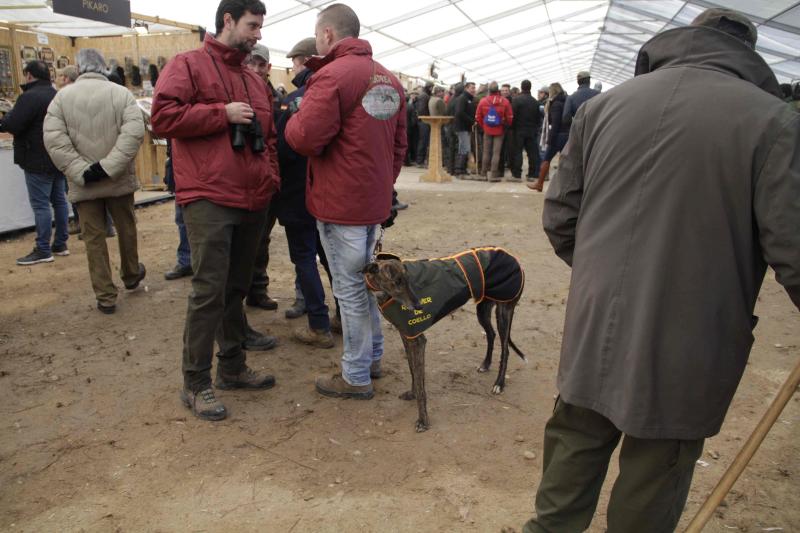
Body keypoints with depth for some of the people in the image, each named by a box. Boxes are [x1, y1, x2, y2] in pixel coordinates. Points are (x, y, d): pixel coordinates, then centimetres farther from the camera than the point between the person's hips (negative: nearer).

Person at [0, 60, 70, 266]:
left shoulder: (30, 97, -16)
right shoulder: (57, 95, 12)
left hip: (38, 160, -9)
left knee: (40, 204, -5)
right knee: (59, 200, 12)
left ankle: (43, 250, -2)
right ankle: (60, 244, 18)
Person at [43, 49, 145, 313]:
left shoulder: (63, 96, 0)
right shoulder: (121, 93, -2)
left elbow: (53, 139, -10)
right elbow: (134, 131, -16)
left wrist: (81, 172, -11)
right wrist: (108, 166, -16)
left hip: (84, 183, 0)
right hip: (119, 179, 0)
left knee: (94, 238, 6)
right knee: (126, 229, 20)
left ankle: (105, 296, 9)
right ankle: (131, 275, 39)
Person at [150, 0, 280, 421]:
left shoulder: (255, 81, 20)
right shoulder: (188, 65, 0)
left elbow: (268, 137, 24)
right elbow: (163, 117, -12)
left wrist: (270, 179, 10)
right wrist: (223, 114, -13)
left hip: (253, 202, 7)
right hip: (209, 200, -7)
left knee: (237, 288, 13)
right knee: (209, 290, -7)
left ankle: (232, 366, 26)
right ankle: (196, 383, 5)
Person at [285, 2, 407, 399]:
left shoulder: (332, 75, -15)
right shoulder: (388, 79, 12)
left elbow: (305, 139, -21)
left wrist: (294, 120, 0)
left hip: (340, 202, -8)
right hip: (375, 200, 8)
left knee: (349, 289, 1)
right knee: (366, 280, 20)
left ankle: (356, 377, 12)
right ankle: (372, 356, 32)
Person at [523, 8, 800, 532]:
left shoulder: (603, 106, 2)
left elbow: (559, 217, 6)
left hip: (594, 332, 4)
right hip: (687, 350, -3)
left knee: (575, 446, 21)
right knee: (655, 473, 15)